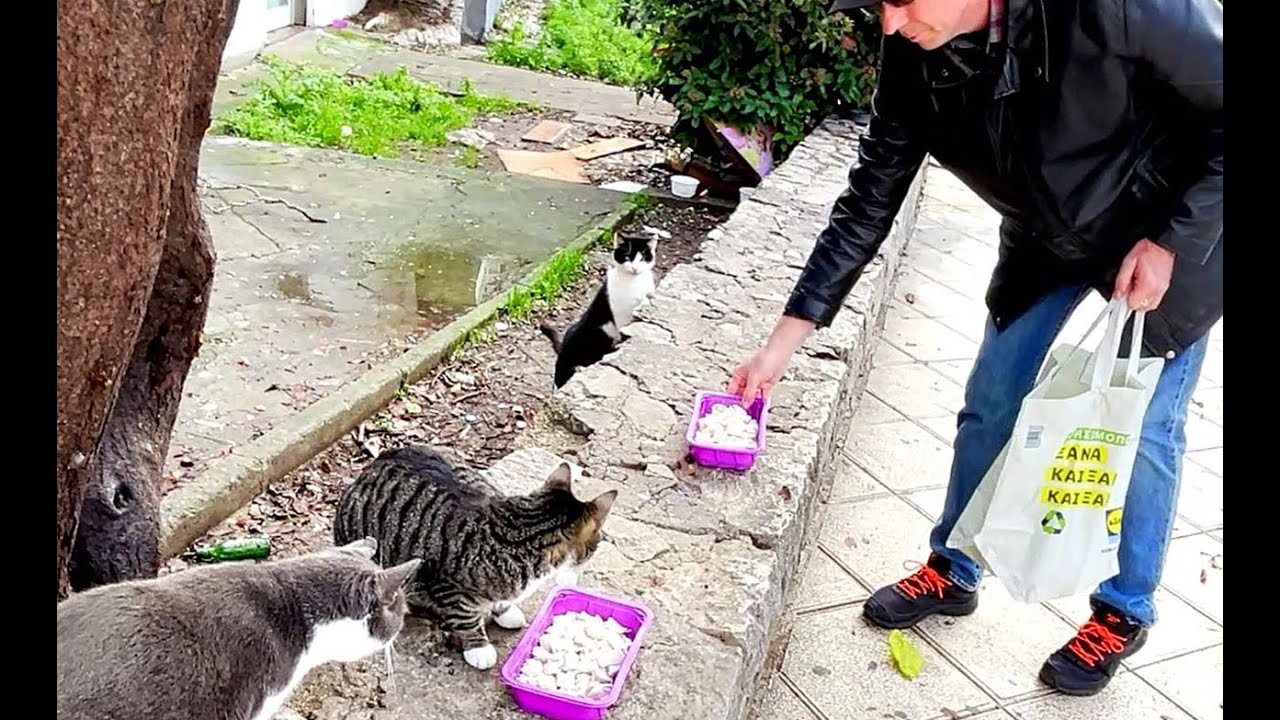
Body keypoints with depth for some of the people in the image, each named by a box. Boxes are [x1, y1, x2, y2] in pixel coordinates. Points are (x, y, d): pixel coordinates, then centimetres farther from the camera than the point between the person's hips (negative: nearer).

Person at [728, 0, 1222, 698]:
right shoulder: (914, 57, -21)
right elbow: (866, 207, -14)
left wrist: (1172, 241, -23)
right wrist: (782, 343, -15)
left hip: (1174, 231, -4)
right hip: (1046, 239, 4)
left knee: (1142, 425, 4)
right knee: (990, 405, 8)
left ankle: (1123, 613, 26)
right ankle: (952, 573, 29)